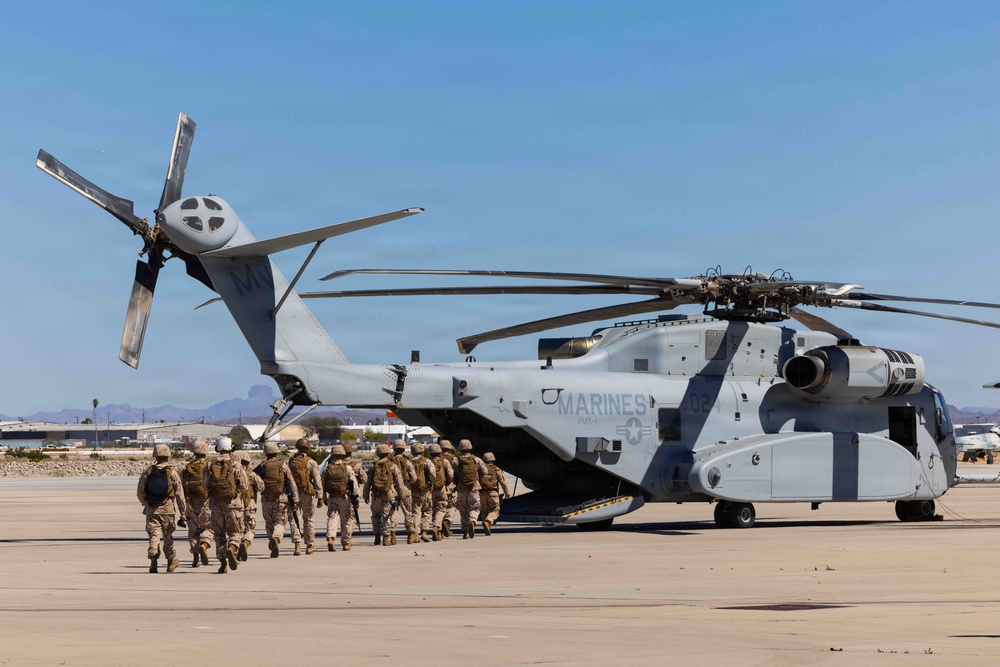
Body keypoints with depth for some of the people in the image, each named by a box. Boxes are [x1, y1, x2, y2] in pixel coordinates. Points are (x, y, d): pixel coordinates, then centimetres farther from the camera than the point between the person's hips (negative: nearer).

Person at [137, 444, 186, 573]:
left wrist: (145, 504, 27)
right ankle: (171, 562, 25)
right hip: (167, 509, -1)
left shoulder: (147, 472, 2)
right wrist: (183, 512, 2)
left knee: (154, 535, 0)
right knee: (168, 536, 12)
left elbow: (140, 492, 8)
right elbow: (179, 494, -5)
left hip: (151, 509, 1)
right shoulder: (172, 473, -4)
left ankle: (153, 561, -17)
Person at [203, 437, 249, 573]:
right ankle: (232, 549, -23)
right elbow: (244, 486, -7)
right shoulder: (236, 466, -6)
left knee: (219, 534, 13)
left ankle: (223, 564, 5)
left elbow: (204, 486, -1)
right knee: (235, 532, 8)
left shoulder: (210, 466, 1)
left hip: (216, 505, 2)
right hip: (233, 504, -2)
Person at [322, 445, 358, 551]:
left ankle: (330, 538, -23)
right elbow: (354, 482, -9)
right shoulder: (347, 467, -3)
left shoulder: (327, 468, 5)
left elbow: (323, 484, 7)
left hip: (331, 498, 2)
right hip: (344, 498, -2)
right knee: (347, 520, 9)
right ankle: (346, 543, 13)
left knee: (332, 518, 1)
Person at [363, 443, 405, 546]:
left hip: (376, 495, 1)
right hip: (389, 494, -1)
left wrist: (366, 495, 13)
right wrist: (400, 494, 6)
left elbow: (368, 482, 5)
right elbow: (399, 481, -2)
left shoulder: (373, 466, 4)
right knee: (386, 515, 2)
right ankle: (385, 538, -1)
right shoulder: (392, 466, -1)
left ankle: (377, 537, 14)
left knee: (376, 515, 16)